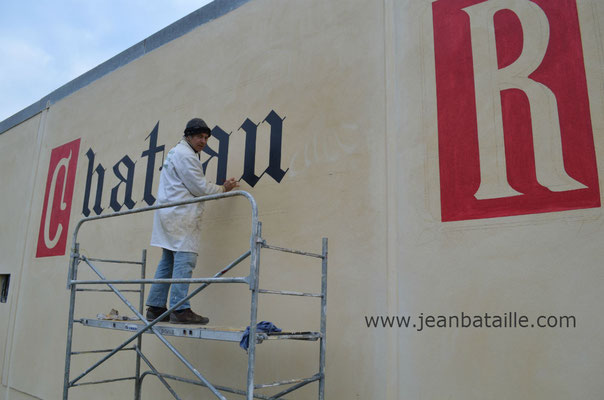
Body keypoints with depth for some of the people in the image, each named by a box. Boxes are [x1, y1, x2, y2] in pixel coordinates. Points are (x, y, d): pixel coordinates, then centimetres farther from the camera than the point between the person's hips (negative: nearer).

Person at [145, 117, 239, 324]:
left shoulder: (176, 153, 25)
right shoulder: (185, 154, -8)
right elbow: (199, 188, -10)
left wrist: (219, 188, 18)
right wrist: (223, 189, 4)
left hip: (172, 215, 11)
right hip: (180, 216, -11)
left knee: (168, 262, 10)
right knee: (184, 260, -13)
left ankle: (155, 308, 13)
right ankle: (180, 310, -14)